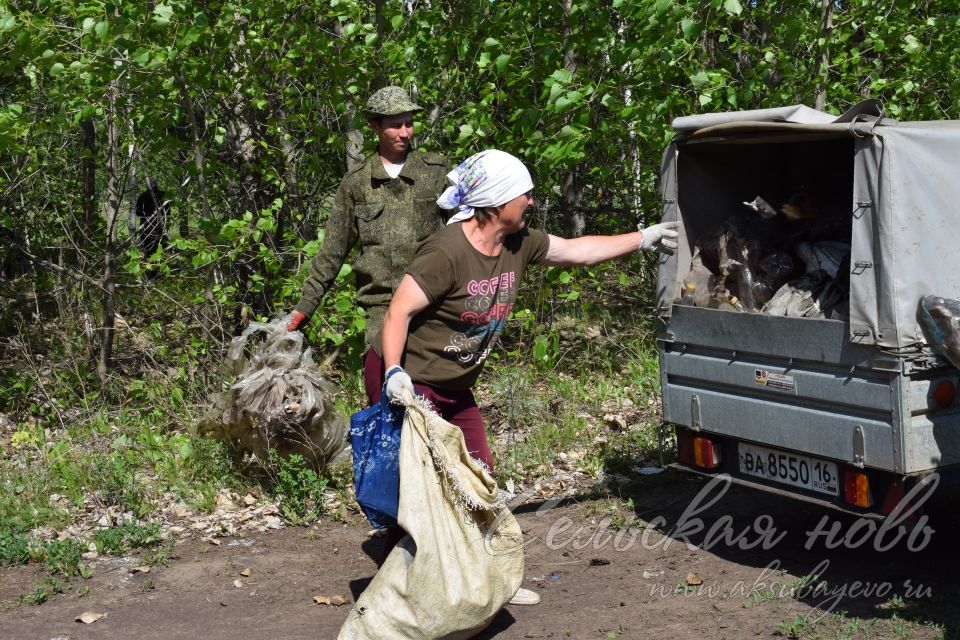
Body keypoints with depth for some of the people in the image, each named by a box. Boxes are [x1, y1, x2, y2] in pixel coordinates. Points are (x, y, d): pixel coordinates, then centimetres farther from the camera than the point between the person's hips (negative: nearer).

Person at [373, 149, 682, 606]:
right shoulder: (446, 254, -26)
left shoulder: (519, 245, 0)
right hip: (409, 386, -9)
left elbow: (576, 251, 13)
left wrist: (643, 238, 17)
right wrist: (394, 371, -37)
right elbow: (398, 311, -25)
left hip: (455, 391, 9)